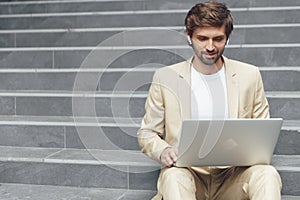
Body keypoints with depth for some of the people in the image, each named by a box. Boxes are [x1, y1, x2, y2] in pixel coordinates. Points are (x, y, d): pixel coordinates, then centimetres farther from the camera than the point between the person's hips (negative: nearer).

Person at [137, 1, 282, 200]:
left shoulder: (249, 76, 9)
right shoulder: (166, 78, 5)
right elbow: (146, 133, 11)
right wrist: (163, 151, -13)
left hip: (233, 176, 1)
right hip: (188, 171, -1)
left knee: (267, 173, -31)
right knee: (174, 177, -36)